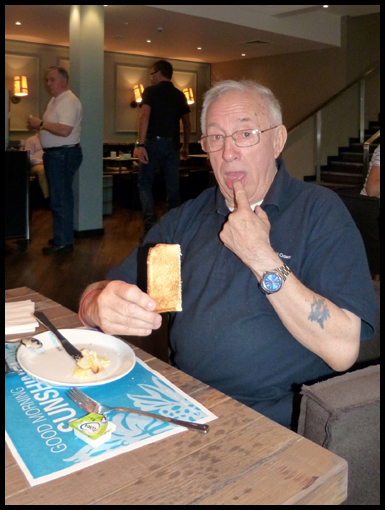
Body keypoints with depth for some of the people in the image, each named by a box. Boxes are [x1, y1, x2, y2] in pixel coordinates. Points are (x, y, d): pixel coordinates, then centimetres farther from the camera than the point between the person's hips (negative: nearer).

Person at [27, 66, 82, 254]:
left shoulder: (69, 101, -15)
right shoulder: (55, 100, 17)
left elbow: (64, 130, -26)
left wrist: (41, 123, -17)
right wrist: (37, 125, 7)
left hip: (63, 154, -10)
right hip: (54, 154, 10)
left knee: (60, 199, -6)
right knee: (59, 198, 15)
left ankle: (63, 242, 1)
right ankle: (61, 236, 25)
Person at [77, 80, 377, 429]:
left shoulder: (320, 211, -3)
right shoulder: (186, 219, 11)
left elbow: (342, 350, -13)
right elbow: (95, 294, 5)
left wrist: (263, 258, -14)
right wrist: (103, 307, -19)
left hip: (274, 419, -3)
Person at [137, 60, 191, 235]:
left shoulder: (151, 91, -2)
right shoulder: (180, 95, 11)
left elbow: (145, 117, -15)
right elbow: (187, 124, 13)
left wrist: (141, 144, -18)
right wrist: (185, 147, 22)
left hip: (153, 142, -4)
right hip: (173, 145, 4)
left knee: (144, 184, 4)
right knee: (173, 187, 8)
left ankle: (151, 225, -9)